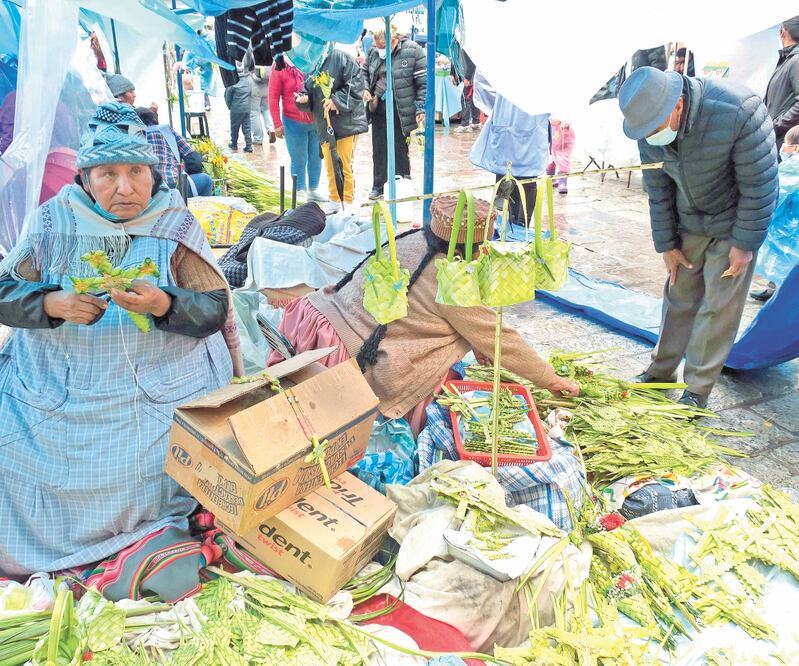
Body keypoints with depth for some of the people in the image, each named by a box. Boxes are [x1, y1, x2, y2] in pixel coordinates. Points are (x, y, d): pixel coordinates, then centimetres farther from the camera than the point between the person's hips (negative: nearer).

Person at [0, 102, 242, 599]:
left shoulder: (176, 226, -2)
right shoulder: (55, 222, 3)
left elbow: (216, 310, -6)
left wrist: (164, 304, -26)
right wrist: (51, 303, -18)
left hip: (162, 384, -2)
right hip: (57, 386, 3)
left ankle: (152, 538, 8)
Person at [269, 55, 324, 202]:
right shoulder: (280, 69, -5)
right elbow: (273, 98, -5)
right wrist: (277, 124, -8)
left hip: (316, 121, 3)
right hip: (294, 123, -3)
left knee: (316, 157, 11)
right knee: (299, 160, 3)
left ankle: (313, 190, 25)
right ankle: (301, 192, 15)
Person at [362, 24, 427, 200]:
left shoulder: (412, 51, -11)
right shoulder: (374, 52, 4)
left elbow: (424, 81, -11)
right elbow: (365, 72, 21)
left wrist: (421, 108, -18)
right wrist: (366, 89, 1)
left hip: (401, 110, -4)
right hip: (378, 107, 5)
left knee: (400, 148, 3)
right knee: (379, 149, 8)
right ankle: (378, 186, 18)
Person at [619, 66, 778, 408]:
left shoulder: (738, 110, -33)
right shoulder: (649, 125, -16)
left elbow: (759, 183, -23)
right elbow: (657, 187, -4)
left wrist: (745, 243, -17)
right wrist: (666, 243, 0)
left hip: (732, 224, -4)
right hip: (689, 223, 4)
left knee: (719, 306, -1)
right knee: (679, 296, 11)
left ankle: (698, 389, 10)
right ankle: (661, 370, 26)